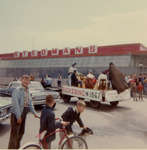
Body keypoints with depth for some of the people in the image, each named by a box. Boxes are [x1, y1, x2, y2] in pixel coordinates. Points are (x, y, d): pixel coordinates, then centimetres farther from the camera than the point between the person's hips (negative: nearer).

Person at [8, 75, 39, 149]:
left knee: (21, 132, 18)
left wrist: (34, 113, 5)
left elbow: (30, 103, 16)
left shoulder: (27, 91, 12)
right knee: (14, 133, -2)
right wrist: (18, 116, -23)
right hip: (17, 114, -8)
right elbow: (15, 103, -20)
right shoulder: (17, 90, -14)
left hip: (24, 114, 8)